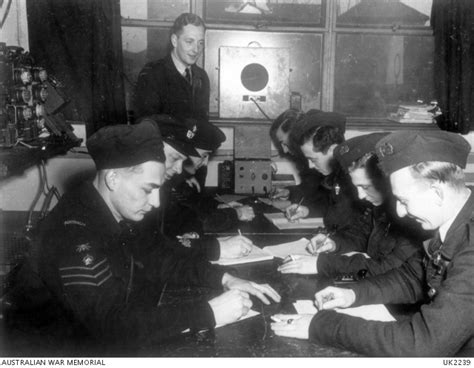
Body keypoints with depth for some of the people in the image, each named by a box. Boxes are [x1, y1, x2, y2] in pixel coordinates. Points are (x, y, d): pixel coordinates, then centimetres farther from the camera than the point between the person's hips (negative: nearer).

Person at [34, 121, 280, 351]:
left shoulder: (120, 218, -2)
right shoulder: (73, 231, -27)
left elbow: (160, 261, 8)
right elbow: (112, 326, -33)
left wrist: (224, 279, -7)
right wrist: (209, 312, -30)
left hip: (133, 340, 7)